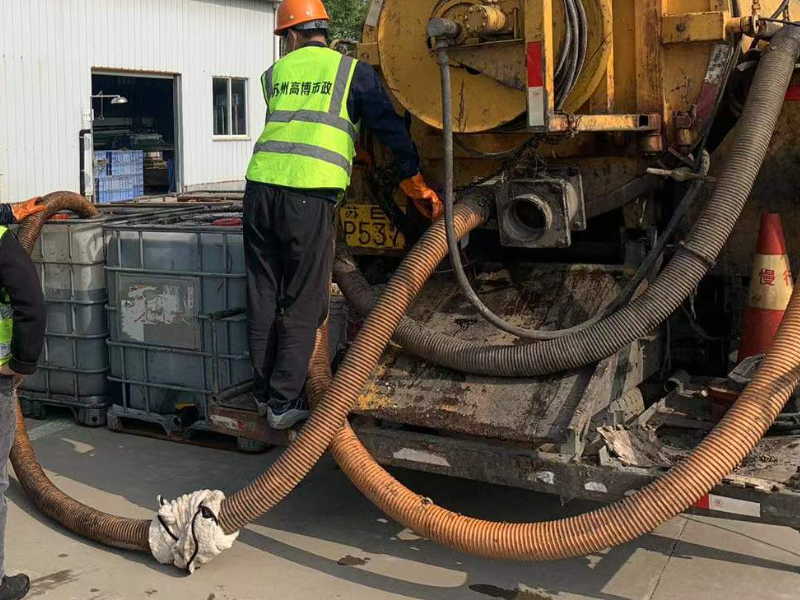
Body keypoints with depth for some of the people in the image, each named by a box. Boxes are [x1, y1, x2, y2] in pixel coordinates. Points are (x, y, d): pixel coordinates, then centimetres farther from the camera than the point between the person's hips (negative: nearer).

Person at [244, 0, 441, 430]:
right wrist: (416, 185, 12)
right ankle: (285, 402, 5)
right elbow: (389, 127, 5)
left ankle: (265, 391, 23)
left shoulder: (275, 73, 20)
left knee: (263, 296, 14)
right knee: (303, 303, 4)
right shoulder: (353, 71, 9)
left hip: (261, 183, 4)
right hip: (309, 194, -4)